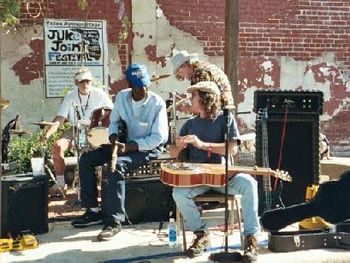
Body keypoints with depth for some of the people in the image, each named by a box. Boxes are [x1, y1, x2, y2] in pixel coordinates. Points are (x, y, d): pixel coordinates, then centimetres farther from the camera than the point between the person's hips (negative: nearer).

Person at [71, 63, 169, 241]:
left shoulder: (157, 103, -16)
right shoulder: (122, 97, 0)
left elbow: (158, 137, -18)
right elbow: (114, 121, 14)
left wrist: (129, 147, -25)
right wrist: (114, 137, -9)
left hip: (149, 149, -7)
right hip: (126, 144, 7)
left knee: (116, 166, -34)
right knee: (86, 159, -6)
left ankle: (114, 221, -29)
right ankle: (93, 211, -2)